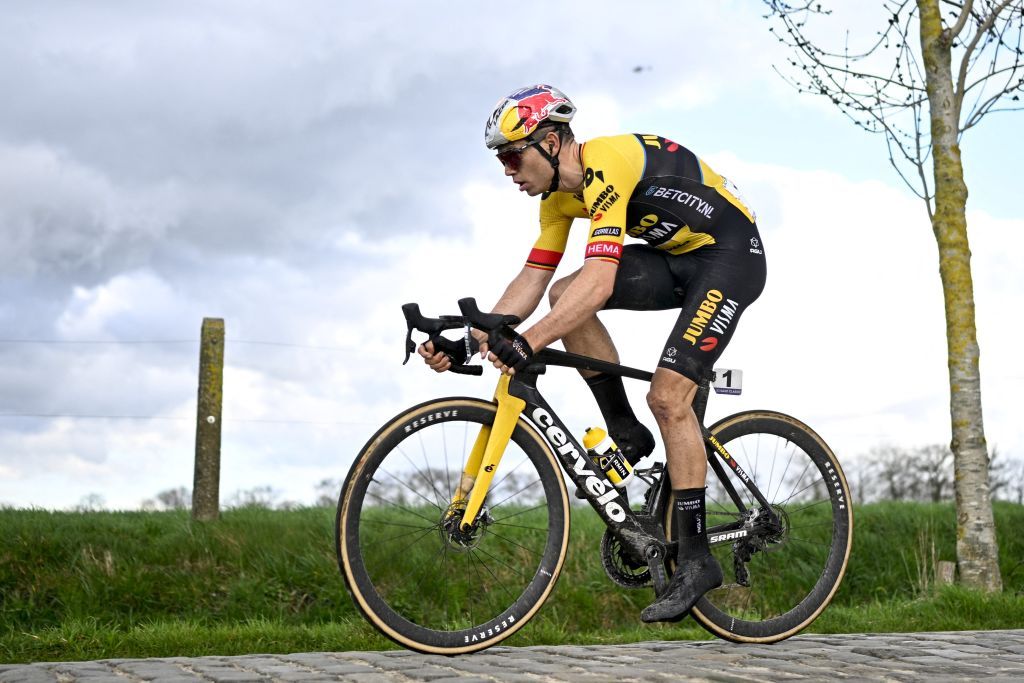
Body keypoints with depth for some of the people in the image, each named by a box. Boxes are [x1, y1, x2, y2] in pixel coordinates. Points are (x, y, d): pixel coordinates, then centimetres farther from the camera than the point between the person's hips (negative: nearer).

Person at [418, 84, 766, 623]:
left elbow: (599, 280, -38)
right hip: (678, 258, 9)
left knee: (668, 396, -18)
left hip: (731, 256, -9)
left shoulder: (606, 166, -27)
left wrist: (529, 342, -45)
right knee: (565, 297, -9)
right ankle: (627, 436, 2)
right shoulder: (560, 196, 2)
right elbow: (532, 279, 1)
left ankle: (696, 561, -8)